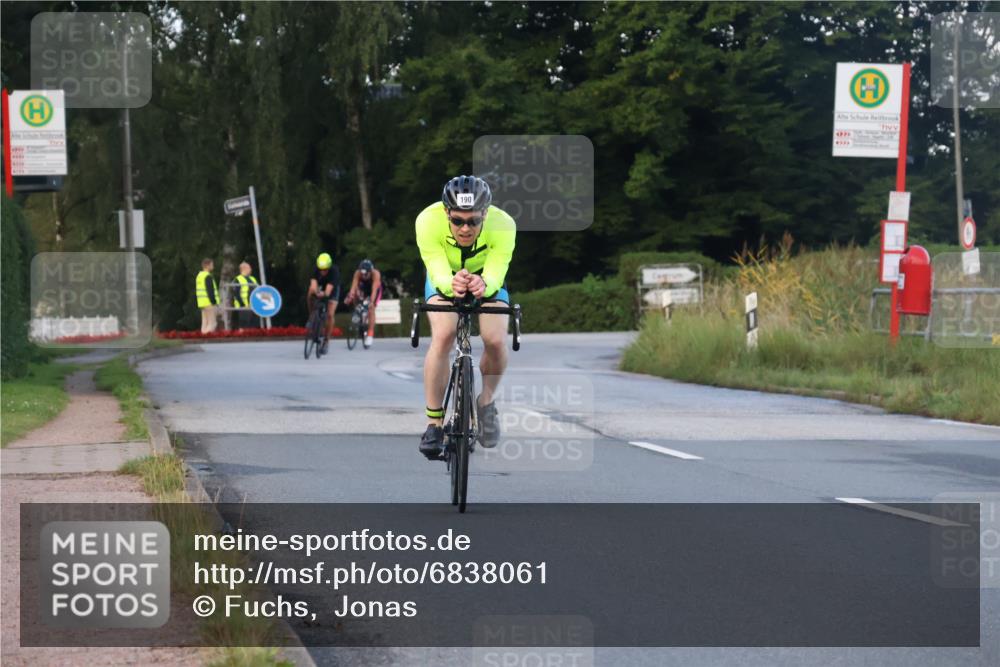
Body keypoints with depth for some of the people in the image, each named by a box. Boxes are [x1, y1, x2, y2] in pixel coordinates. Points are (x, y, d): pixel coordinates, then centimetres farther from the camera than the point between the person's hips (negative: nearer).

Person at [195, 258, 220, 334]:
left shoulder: (199, 276, 16)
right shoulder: (208, 276, -14)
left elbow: (196, 290, 20)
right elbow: (210, 291, -20)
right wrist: (214, 302, -17)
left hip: (202, 303, 10)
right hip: (209, 302, -10)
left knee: (204, 323, 10)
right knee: (212, 323, -9)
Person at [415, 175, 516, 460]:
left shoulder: (502, 225, -34)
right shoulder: (428, 221, -35)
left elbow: (496, 275, -40)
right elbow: (437, 272, -39)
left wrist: (484, 285, -63)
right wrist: (451, 284, -62)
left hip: (487, 281, 1)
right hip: (443, 279, 0)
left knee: (496, 340, -24)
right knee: (443, 336, -28)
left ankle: (486, 401, 6)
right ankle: (434, 423, -15)